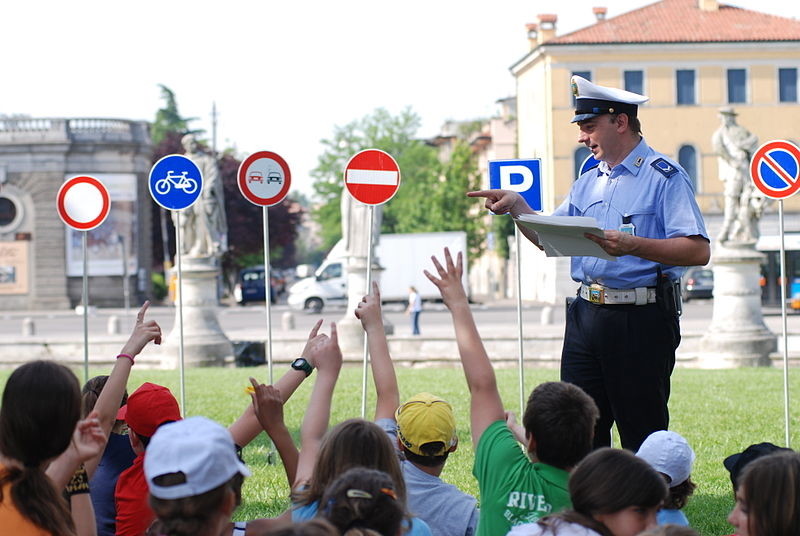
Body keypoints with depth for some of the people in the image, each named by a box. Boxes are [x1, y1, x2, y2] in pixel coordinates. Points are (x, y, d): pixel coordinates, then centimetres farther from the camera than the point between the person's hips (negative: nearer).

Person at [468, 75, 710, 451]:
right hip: (587, 316, 7)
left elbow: (699, 250, -17)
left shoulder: (664, 177, -7)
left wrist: (631, 245, -28)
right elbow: (547, 237, 23)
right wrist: (516, 205, 6)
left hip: (641, 320, -7)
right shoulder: (588, 182, 17)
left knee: (643, 441, -2)